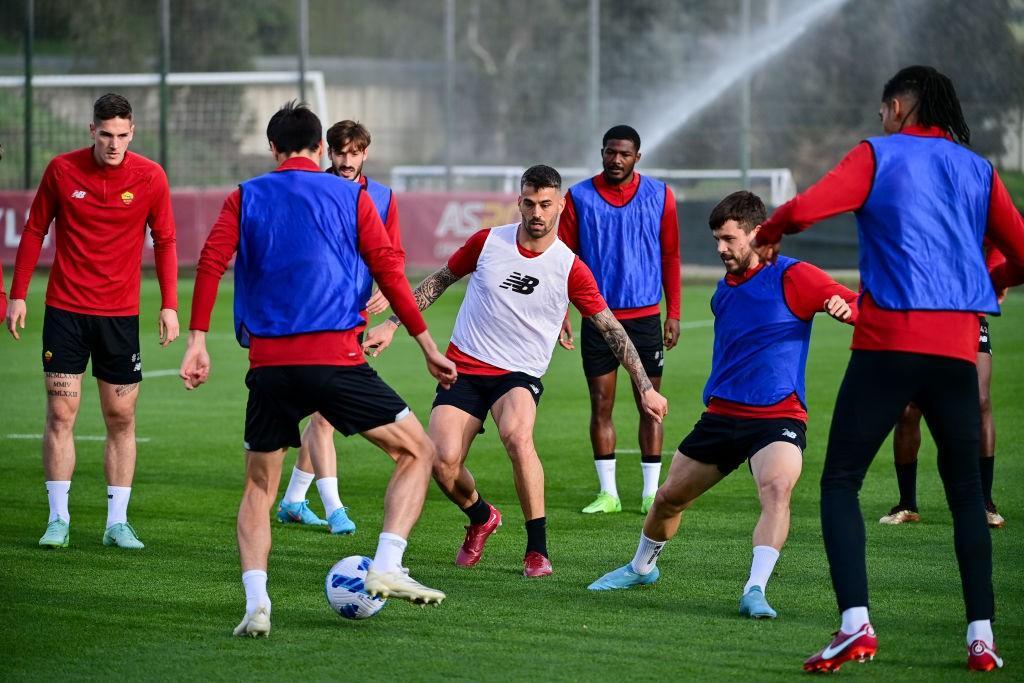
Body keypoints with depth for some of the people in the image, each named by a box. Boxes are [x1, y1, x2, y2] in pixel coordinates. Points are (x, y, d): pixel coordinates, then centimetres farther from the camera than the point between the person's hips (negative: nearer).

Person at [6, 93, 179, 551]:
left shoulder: (150, 177, -4)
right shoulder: (62, 170, -3)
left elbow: (164, 242, 4)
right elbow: (34, 231, 6)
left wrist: (169, 304, -3)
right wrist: (18, 295, 3)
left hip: (120, 314, 0)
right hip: (65, 308, 0)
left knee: (121, 418, 2)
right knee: (60, 413, -3)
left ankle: (117, 522, 9)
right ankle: (59, 520, 3)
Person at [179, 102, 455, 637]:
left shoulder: (246, 198, 11)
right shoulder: (350, 197, 8)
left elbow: (211, 263, -3)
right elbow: (389, 272, 3)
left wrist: (198, 342, -4)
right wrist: (428, 346, 9)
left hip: (269, 364, 2)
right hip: (336, 359, -2)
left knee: (258, 487, 16)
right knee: (417, 452, 11)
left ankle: (256, 605, -1)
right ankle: (386, 568, -5)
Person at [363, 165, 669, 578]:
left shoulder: (570, 269, -5)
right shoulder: (487, 242, 0)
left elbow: (612, 329, 0)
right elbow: (439, 280, 15)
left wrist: (646, 388, -3)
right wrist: (392, 325, 10)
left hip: (519, 375, -2)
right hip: (463, 368, 2)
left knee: (517, 435, -35)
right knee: (442, 461, -18)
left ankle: (537, 550, -24)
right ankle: (481, 517, 19)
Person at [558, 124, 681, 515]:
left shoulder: (659, 196, 2)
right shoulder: (579, 198, 1)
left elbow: (670, 256, 6)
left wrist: (673, 314, 3)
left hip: (645, 317, 0)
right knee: (601, 405, 2)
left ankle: (651, 492, 7)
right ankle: (607, 493, 7)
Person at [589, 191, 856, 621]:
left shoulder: (792, 277, -8)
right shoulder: (725, 289, 13)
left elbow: (858, 307, -15)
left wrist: (843, 308, -35)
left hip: (777, 418, -7)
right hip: (721, 415, 7)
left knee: (776, 489, -33)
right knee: (669, 497, 13)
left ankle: (755, 591, -38)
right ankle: (642, 567, 40)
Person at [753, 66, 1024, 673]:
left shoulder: (879, 156, 2)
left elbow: (804, 209, -11)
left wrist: (766, 235, 10)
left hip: (888, 341, -3)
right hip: (957, 347, 3)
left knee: (841, 483, 3)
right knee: (966, 492, 15)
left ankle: (856, 625, -15)